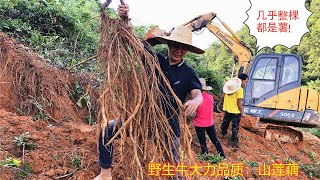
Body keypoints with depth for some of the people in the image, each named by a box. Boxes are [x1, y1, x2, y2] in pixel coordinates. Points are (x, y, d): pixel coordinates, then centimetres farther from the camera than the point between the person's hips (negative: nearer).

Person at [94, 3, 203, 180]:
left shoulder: (189, 73, -4)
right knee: (107, 129, -12)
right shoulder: (155, 59, 0)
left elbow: (198, 94, -18)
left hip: (168, 124, -1)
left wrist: (195, 102, -44)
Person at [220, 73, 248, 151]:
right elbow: (239, 103, -19)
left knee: (225, 122, 28)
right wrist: (242, 113, -9)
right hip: (236, 112, -6)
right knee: (235, 128, 2)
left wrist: (223, 104, 26)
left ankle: (223, 134, 52)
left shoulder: (229, 85, 1)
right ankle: (234, 145, 6)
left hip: (227, 110, 6)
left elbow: (223, 97, 10)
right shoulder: (240, 89, -19)